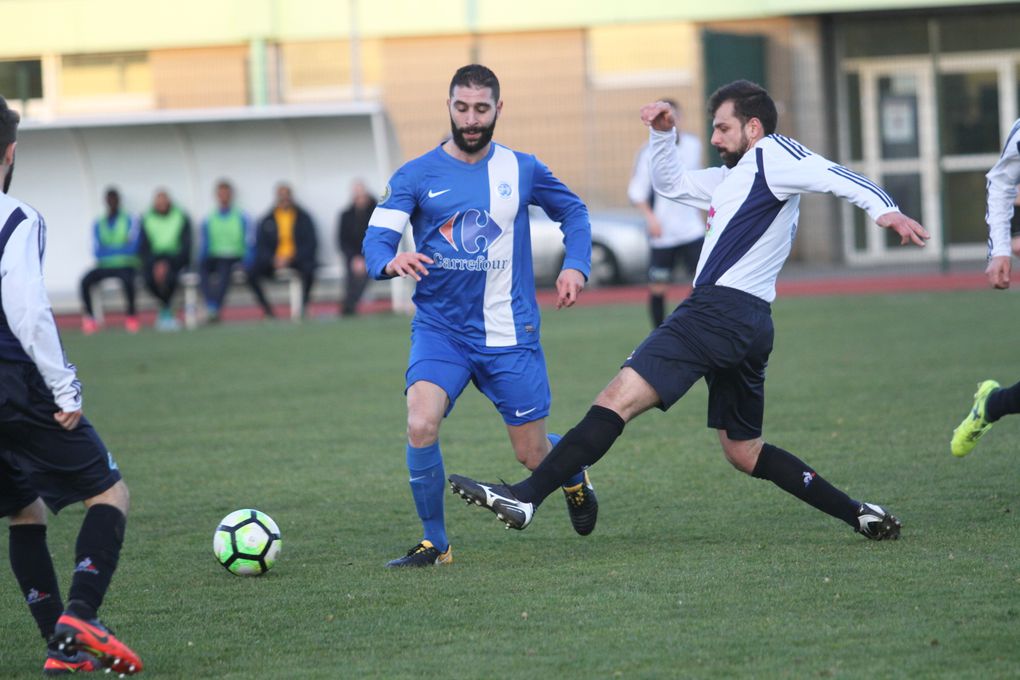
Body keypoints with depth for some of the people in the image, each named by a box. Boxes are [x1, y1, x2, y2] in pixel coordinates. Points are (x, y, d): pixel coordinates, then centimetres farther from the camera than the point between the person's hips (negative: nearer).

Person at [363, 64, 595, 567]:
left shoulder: (522, 170, 4)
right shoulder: (416, 176, -2)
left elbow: (573, 212, 20)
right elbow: (377, 238, -10)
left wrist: (575, 265, 3)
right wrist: (391, 262, -34)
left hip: (510, 333, 1)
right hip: (439, 330, -1)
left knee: (534, 455, 5)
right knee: (421, 426, -24)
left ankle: (576, 477, 43)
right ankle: (434, 543, -6)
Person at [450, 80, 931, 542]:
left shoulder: (771, 154, 2)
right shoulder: (731, 178, 30)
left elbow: (832, 176, -12)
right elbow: (670, 183, 38)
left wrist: (883, 208, -29)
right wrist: (662, 134, 21)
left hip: (720, 309, -11)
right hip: (746, 326, 11)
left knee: (619, 398, -18)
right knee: (744, 453, 18)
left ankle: (526, 497, -27)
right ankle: (859, 515, 16)